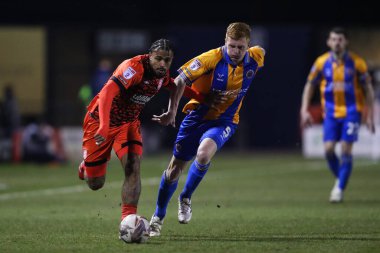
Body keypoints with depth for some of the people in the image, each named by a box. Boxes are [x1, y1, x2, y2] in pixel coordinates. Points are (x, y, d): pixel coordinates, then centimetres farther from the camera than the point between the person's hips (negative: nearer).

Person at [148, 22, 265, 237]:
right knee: (175, 168, 6)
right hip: (197, 116, 0)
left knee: (203, 154, -31)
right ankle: (158, 217, 29)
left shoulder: (255, 59, -10)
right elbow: (180, 81, -18)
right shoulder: (212, 58, -20)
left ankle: (186, 198, -4)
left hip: (224, 122, 0)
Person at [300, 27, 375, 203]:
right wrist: (304, 110, 1)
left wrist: (370, 116, -3)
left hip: (352, 111, -2)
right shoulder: (322, 62, -3)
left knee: (346, 150, -10)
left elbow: (368, 89, 0)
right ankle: (339, 179, 18)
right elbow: (310, 85, 9)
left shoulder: (356, 63, -7)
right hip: (331, 112, 2)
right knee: (329, 149, -8)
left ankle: (340, 189, 0)